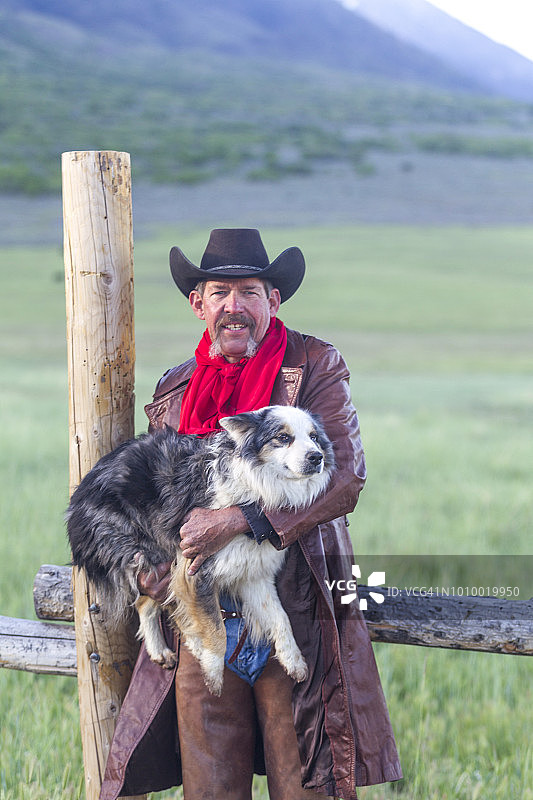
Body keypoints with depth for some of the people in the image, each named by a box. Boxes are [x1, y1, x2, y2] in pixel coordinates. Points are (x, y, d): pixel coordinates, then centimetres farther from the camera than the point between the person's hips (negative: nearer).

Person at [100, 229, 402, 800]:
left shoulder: (316, 366, 0)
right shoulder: (173, 391, 13)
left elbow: (345, 477, -11)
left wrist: (238, 520, -19)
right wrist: (143, 566, 0)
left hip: (296, 618, -3)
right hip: (202, 619, 4)